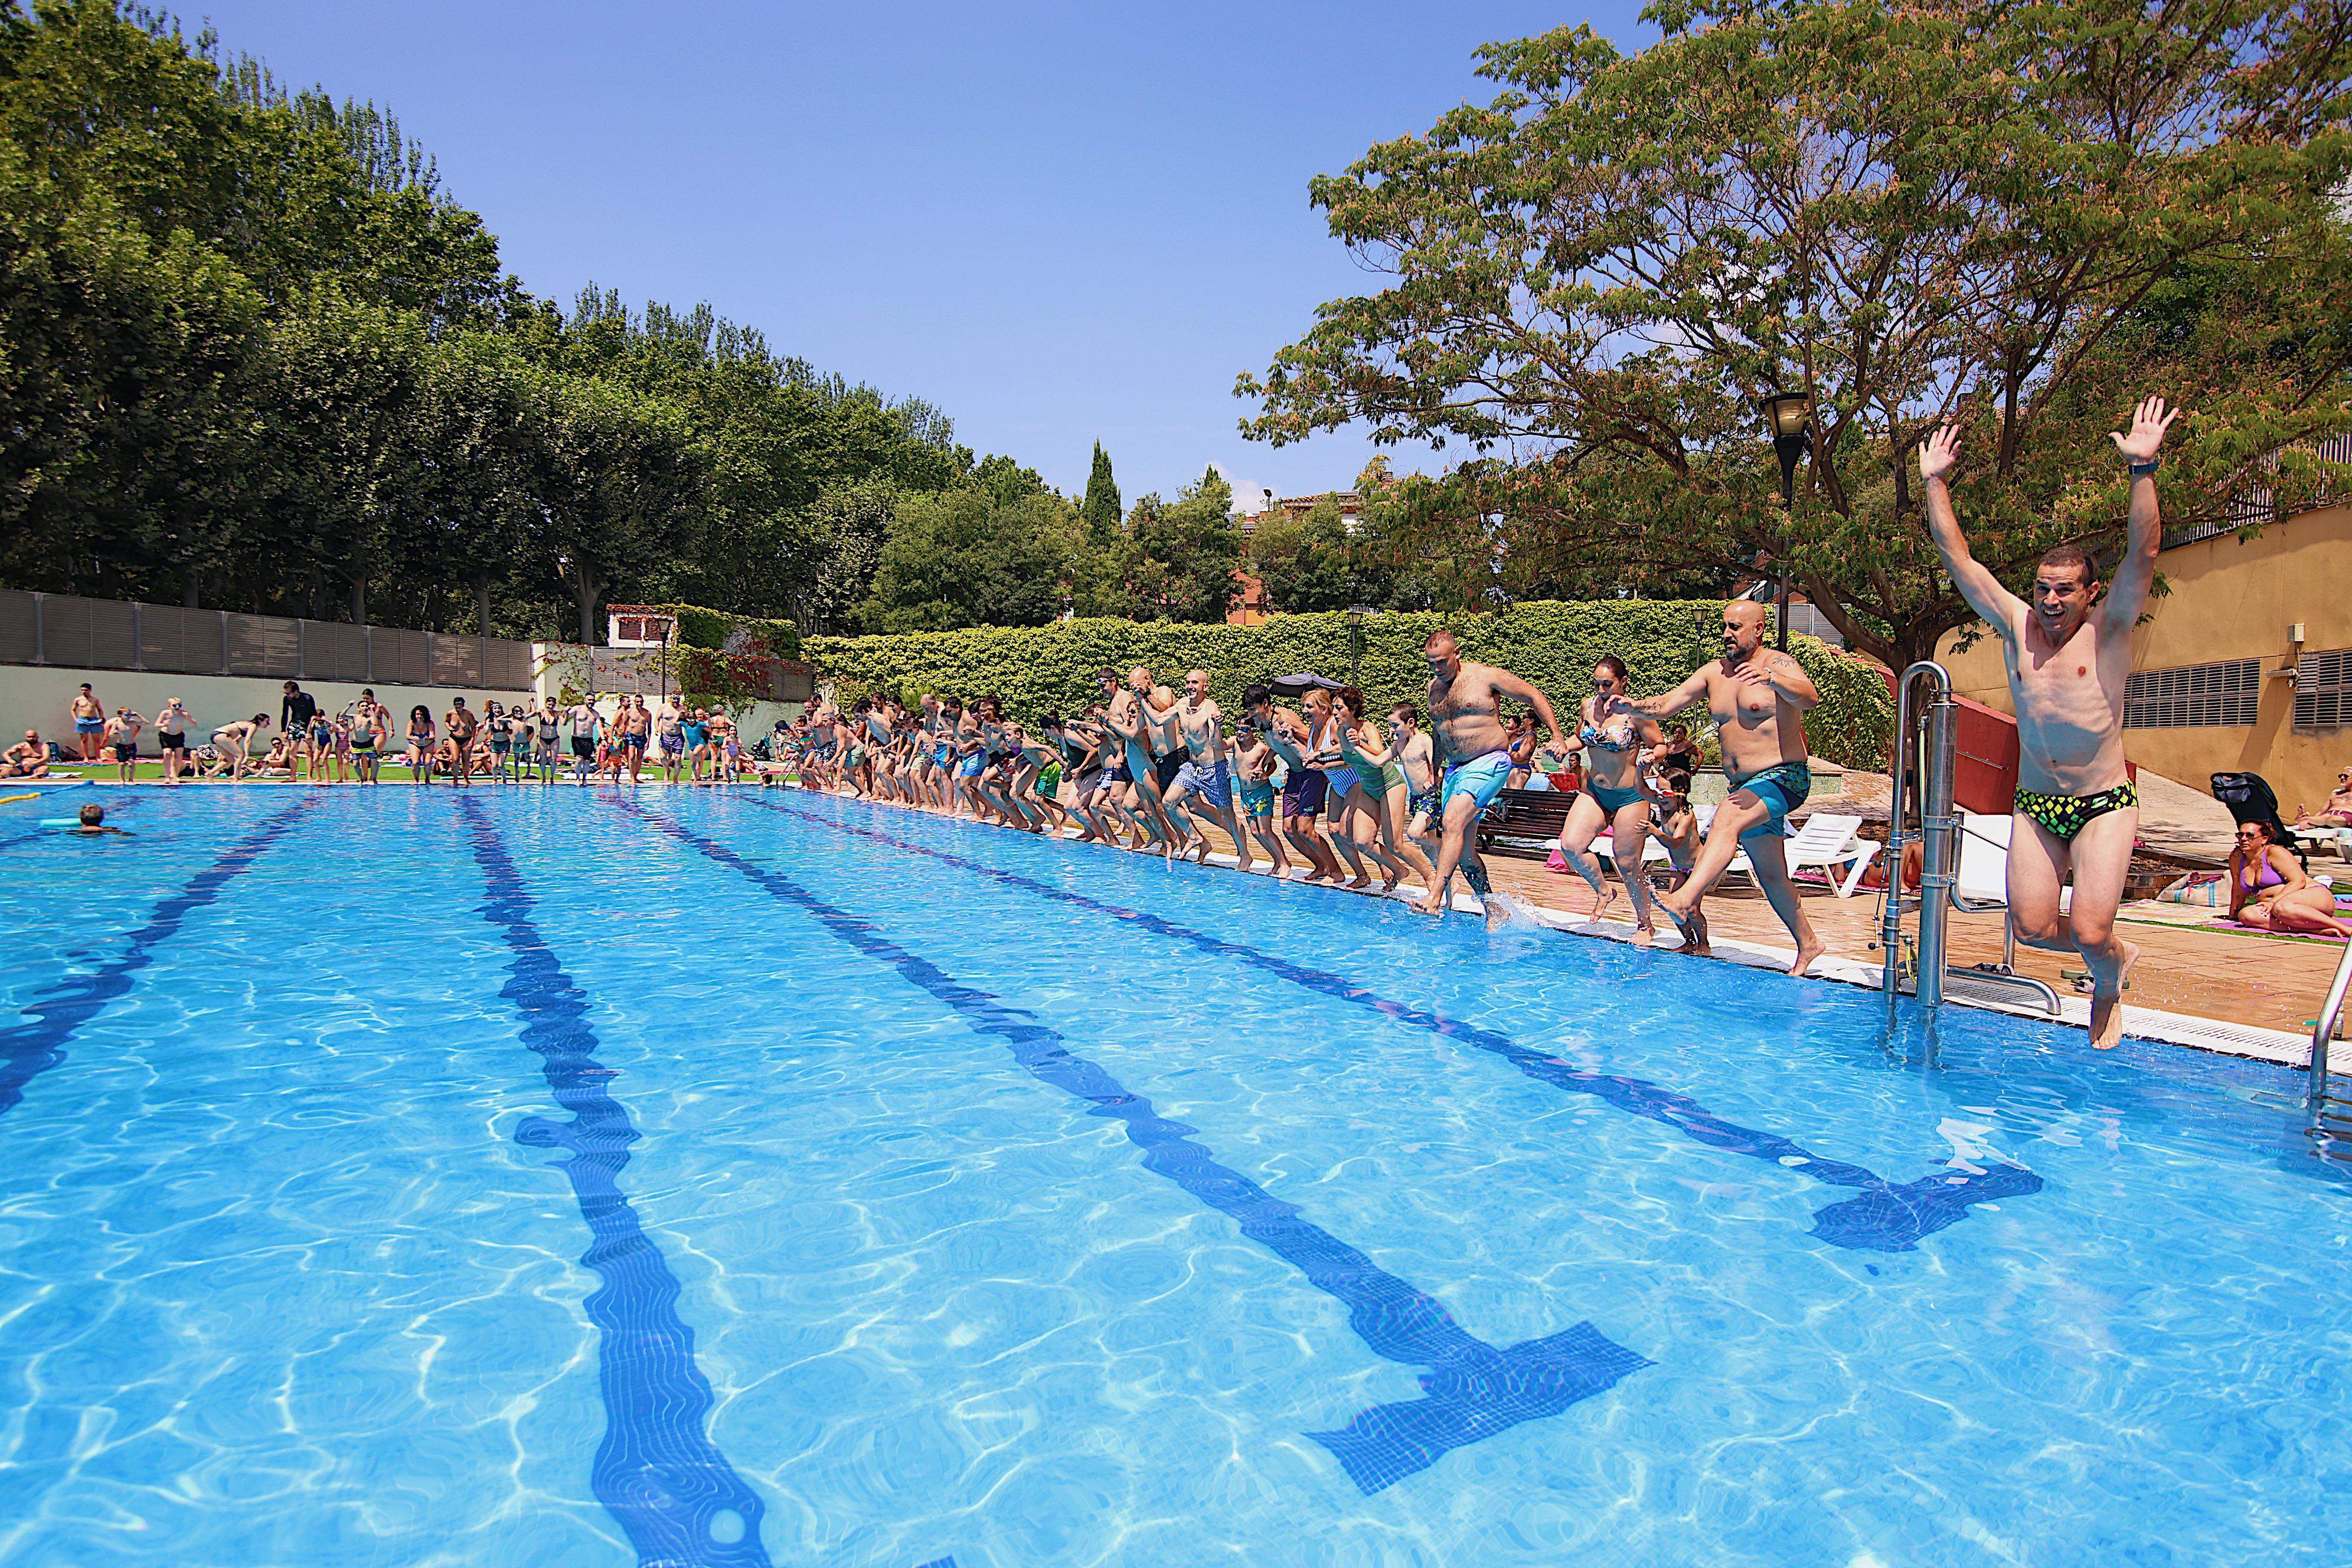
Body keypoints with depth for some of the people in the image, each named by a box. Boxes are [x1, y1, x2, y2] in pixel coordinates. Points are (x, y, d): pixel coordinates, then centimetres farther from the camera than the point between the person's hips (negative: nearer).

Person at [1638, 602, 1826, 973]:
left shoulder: (1778, 664, -9)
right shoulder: (1714, 672, 9)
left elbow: (1810, 697, -29)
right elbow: (1666, 705, 5)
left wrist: (1770, 677, -48)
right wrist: (1634, 705, -16)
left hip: (1783, 778, -8)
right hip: (1745, 787, 8)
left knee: (1727, 818, -34)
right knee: (1771, 876, 15)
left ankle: (1684, 901, -49)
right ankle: (1807, 944, 31)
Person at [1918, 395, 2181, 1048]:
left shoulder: (2108, 631, -6)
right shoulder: (2016, 624, 2)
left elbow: (2144, 555, -20)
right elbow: (1958, 559, 1)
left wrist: (2142, 469, -29)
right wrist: (1935, 484, -3)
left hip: (2104, 804, -3)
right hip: (2035, 805, 3)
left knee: (2090, 931, -12)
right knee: (2032, 927, -1)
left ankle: (2108, 989, 25)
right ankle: (2116, 951, 33)